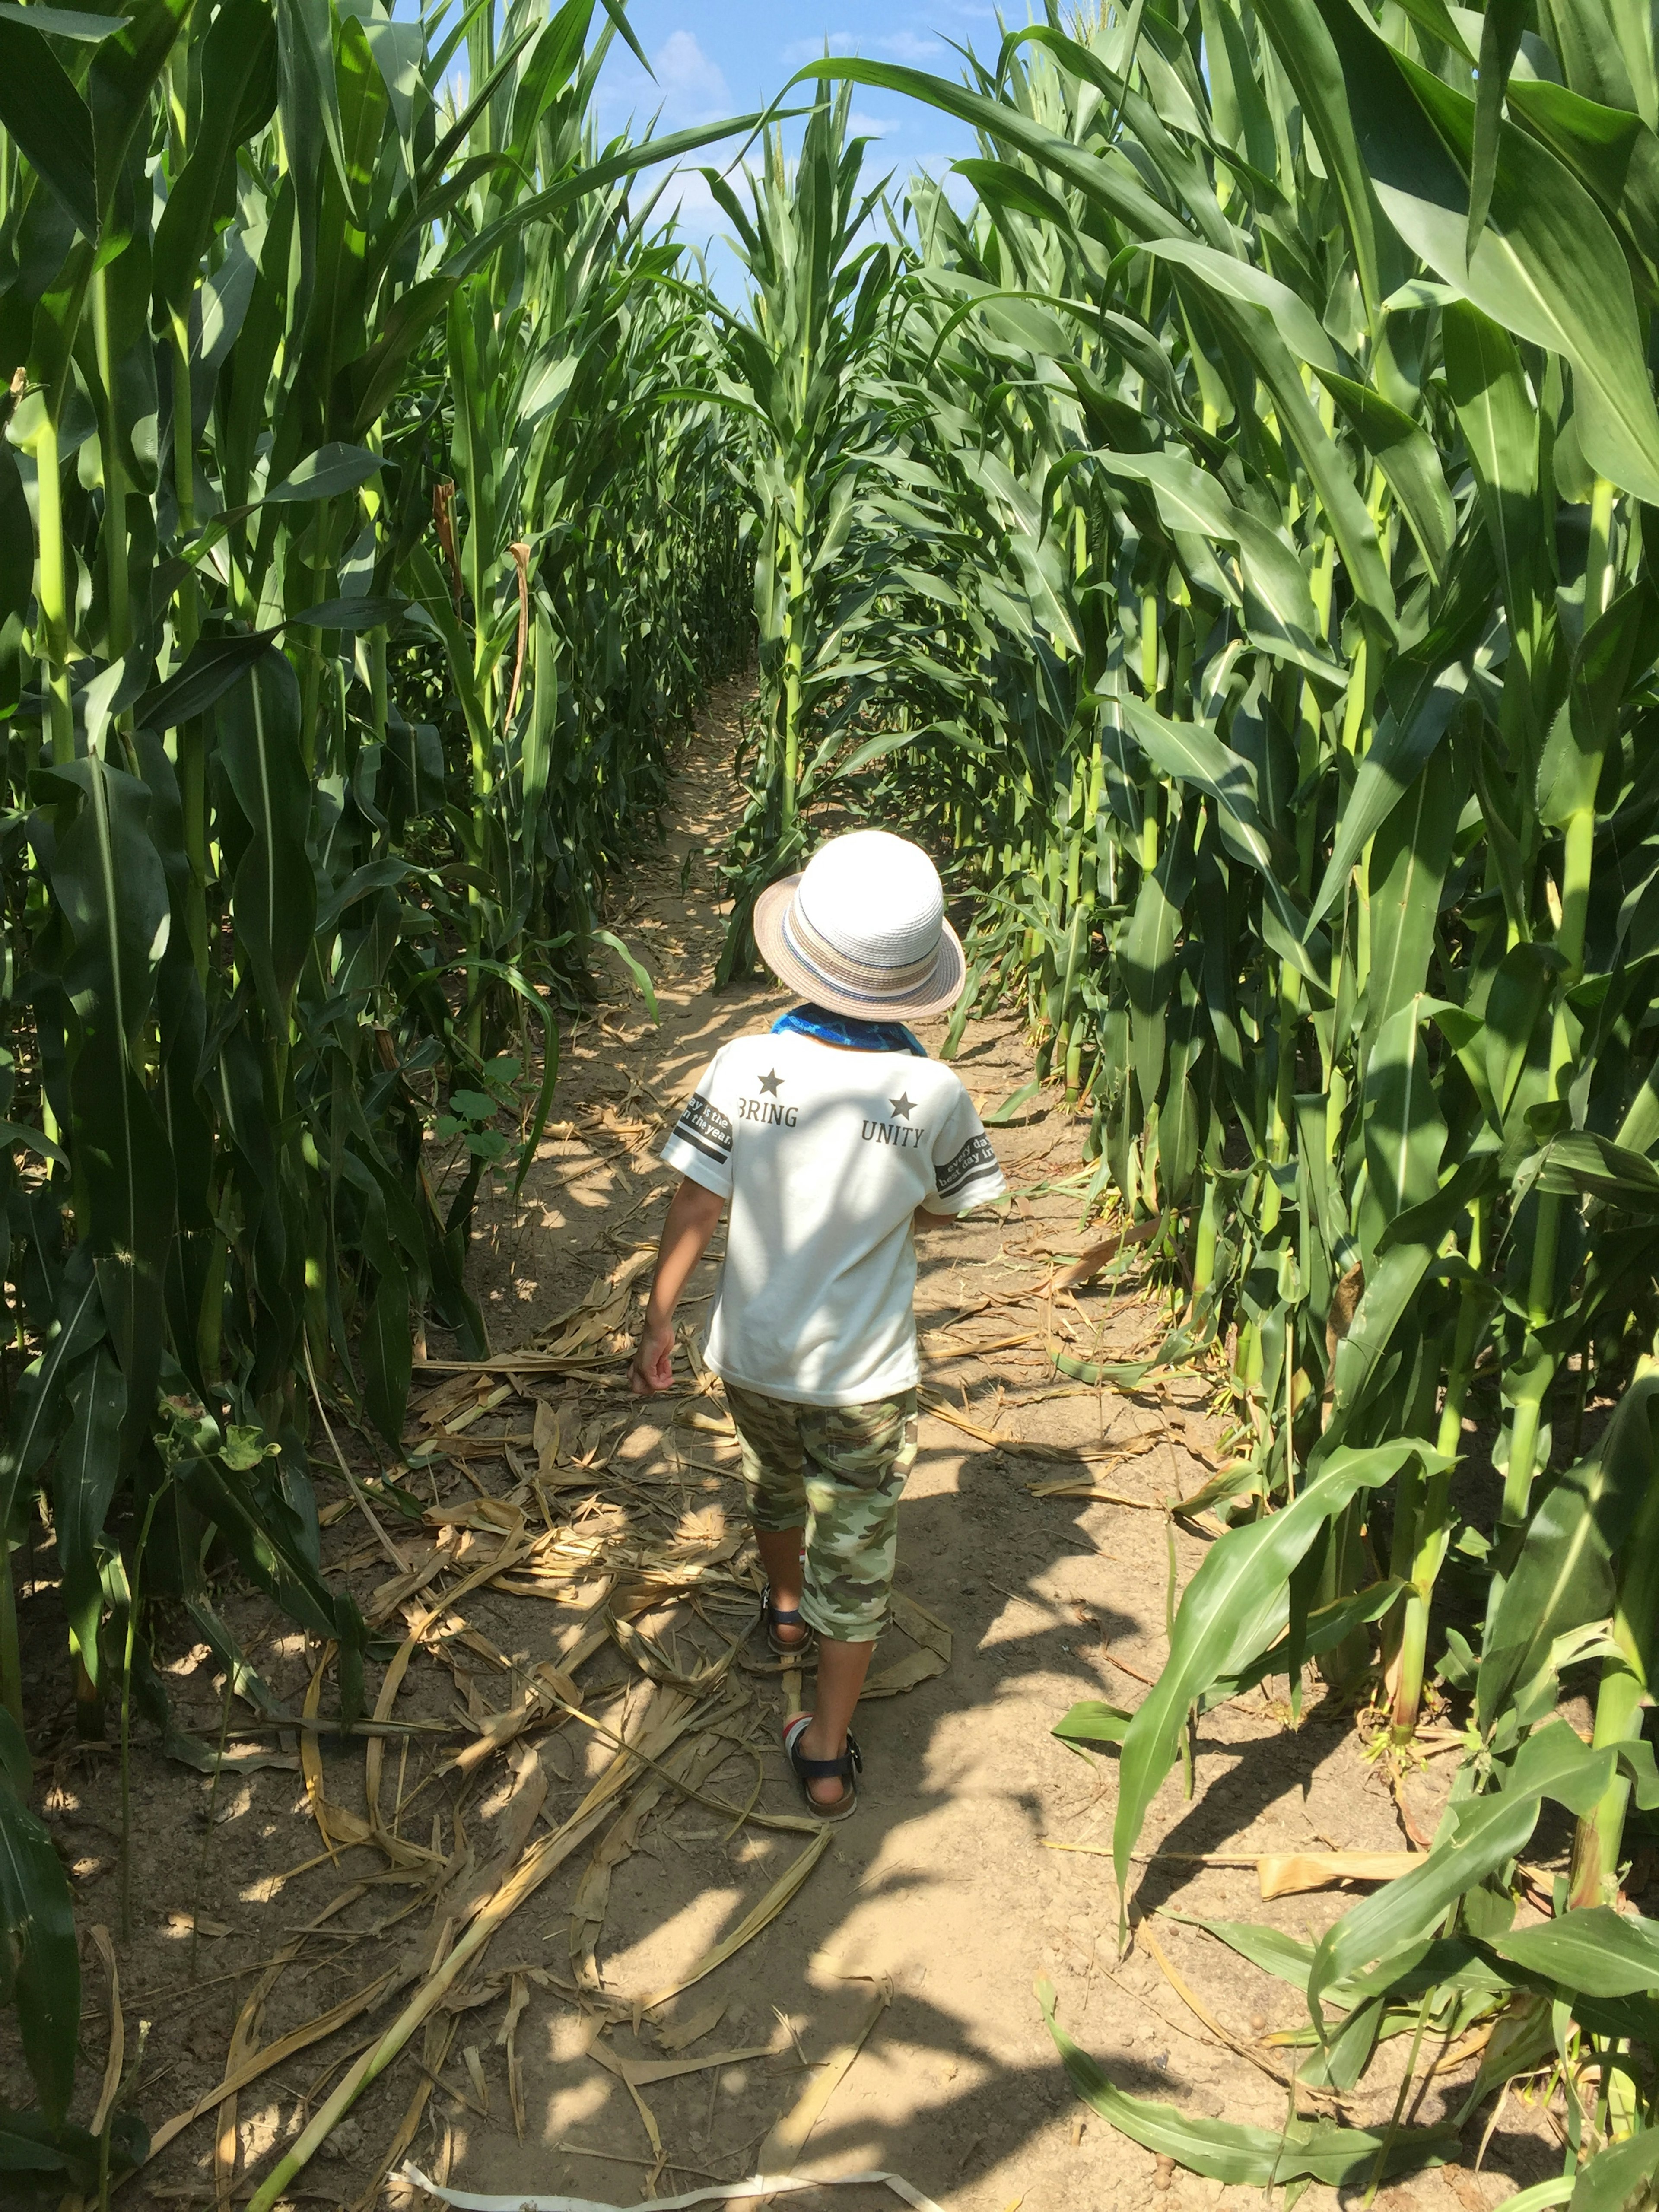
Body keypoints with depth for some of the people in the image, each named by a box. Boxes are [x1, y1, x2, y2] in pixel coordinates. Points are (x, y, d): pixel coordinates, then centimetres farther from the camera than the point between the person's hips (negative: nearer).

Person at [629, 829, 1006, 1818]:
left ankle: (786, 1606, 59)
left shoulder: (744, 1067, -18)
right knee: (856, 1558, 14)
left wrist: (658, 1323, 1)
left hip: (752, 1354, 3)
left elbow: (695, 1208, -12)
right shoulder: (934, 1093, -19)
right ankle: (830, 1754, 25)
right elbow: (943, 1208, -2)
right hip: (865, 1374, -2)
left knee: (775, 1484, 32)